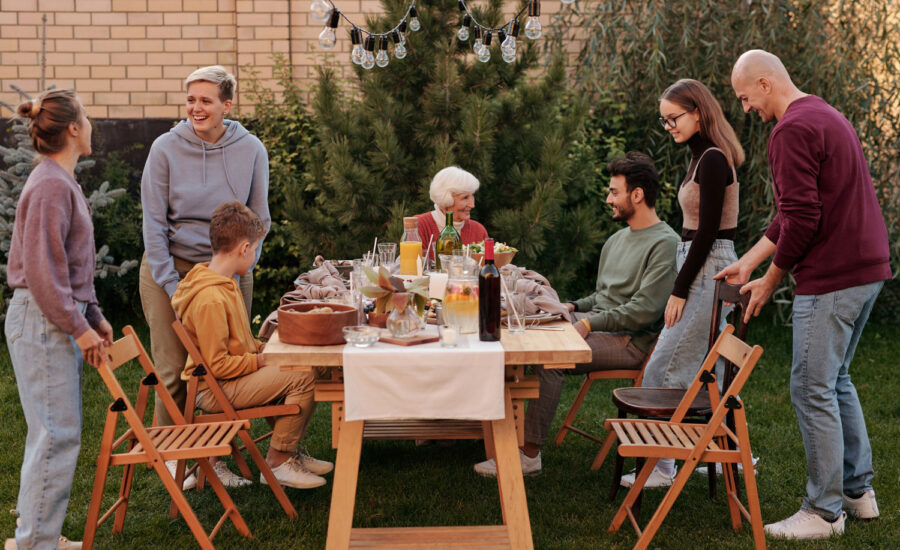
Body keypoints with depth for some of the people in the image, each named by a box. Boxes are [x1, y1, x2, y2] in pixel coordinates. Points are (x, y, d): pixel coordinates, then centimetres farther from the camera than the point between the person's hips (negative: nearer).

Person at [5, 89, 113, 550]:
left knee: (55, 433, 14)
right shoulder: (51, 185, -16)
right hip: (42, 321, -10)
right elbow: (42, 269, -20)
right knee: (57, 434, -6)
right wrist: (78, 326, -16)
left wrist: (94, 318, 20)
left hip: (60, 320, 10)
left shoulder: (61, 182, 16)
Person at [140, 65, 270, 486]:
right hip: (171, 267, -1)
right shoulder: (166, 148, -6)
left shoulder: (250, 150, -1)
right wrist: (171, 284, -11)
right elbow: (153, 221, -5)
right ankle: (171, 457, 16)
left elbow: (259, 220, 5)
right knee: (173, 371, 1)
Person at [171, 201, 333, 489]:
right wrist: (261, 361, -15)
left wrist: (266, 348, 6)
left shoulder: (224, 283, 10)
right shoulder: (210, 298, -24)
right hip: (215, 390, -11)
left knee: (304, 366, 13)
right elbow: (217, 364, -24)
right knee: (302, 378, -20)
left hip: (230, 379, 11)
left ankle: (288, 451, 17)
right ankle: (278, 462, -7)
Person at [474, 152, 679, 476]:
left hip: (631, 340, -9)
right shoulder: (617, 240, 21)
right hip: (597, 325, 9)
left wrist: (590, 323, -18)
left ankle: (529, 455, -26)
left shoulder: (665, 244, -9)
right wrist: (573, 307, 7)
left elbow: (644, 310, -18)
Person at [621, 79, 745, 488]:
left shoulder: (712, 161, -16)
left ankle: (660, 467, 0)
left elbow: (707, 232, -19)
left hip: (708, 270, -10)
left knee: (665, 372, -7)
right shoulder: (705, 157, 15)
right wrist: (682, 286, 17)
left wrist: (680, 291, -17)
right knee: (707, 371, 14)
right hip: (704, 268, 10)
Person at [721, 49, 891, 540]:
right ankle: (858, 491, 28)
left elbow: (802, 219, -21)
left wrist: (770, 281, -8)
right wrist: (749, 260, 20)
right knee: (836, 380, 20)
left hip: (831, 279, -10)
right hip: (868, 269, 10)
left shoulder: (793, 131, -15)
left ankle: (824, 512, 6)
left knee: (813, 390, -2)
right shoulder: (828, 117, 18)